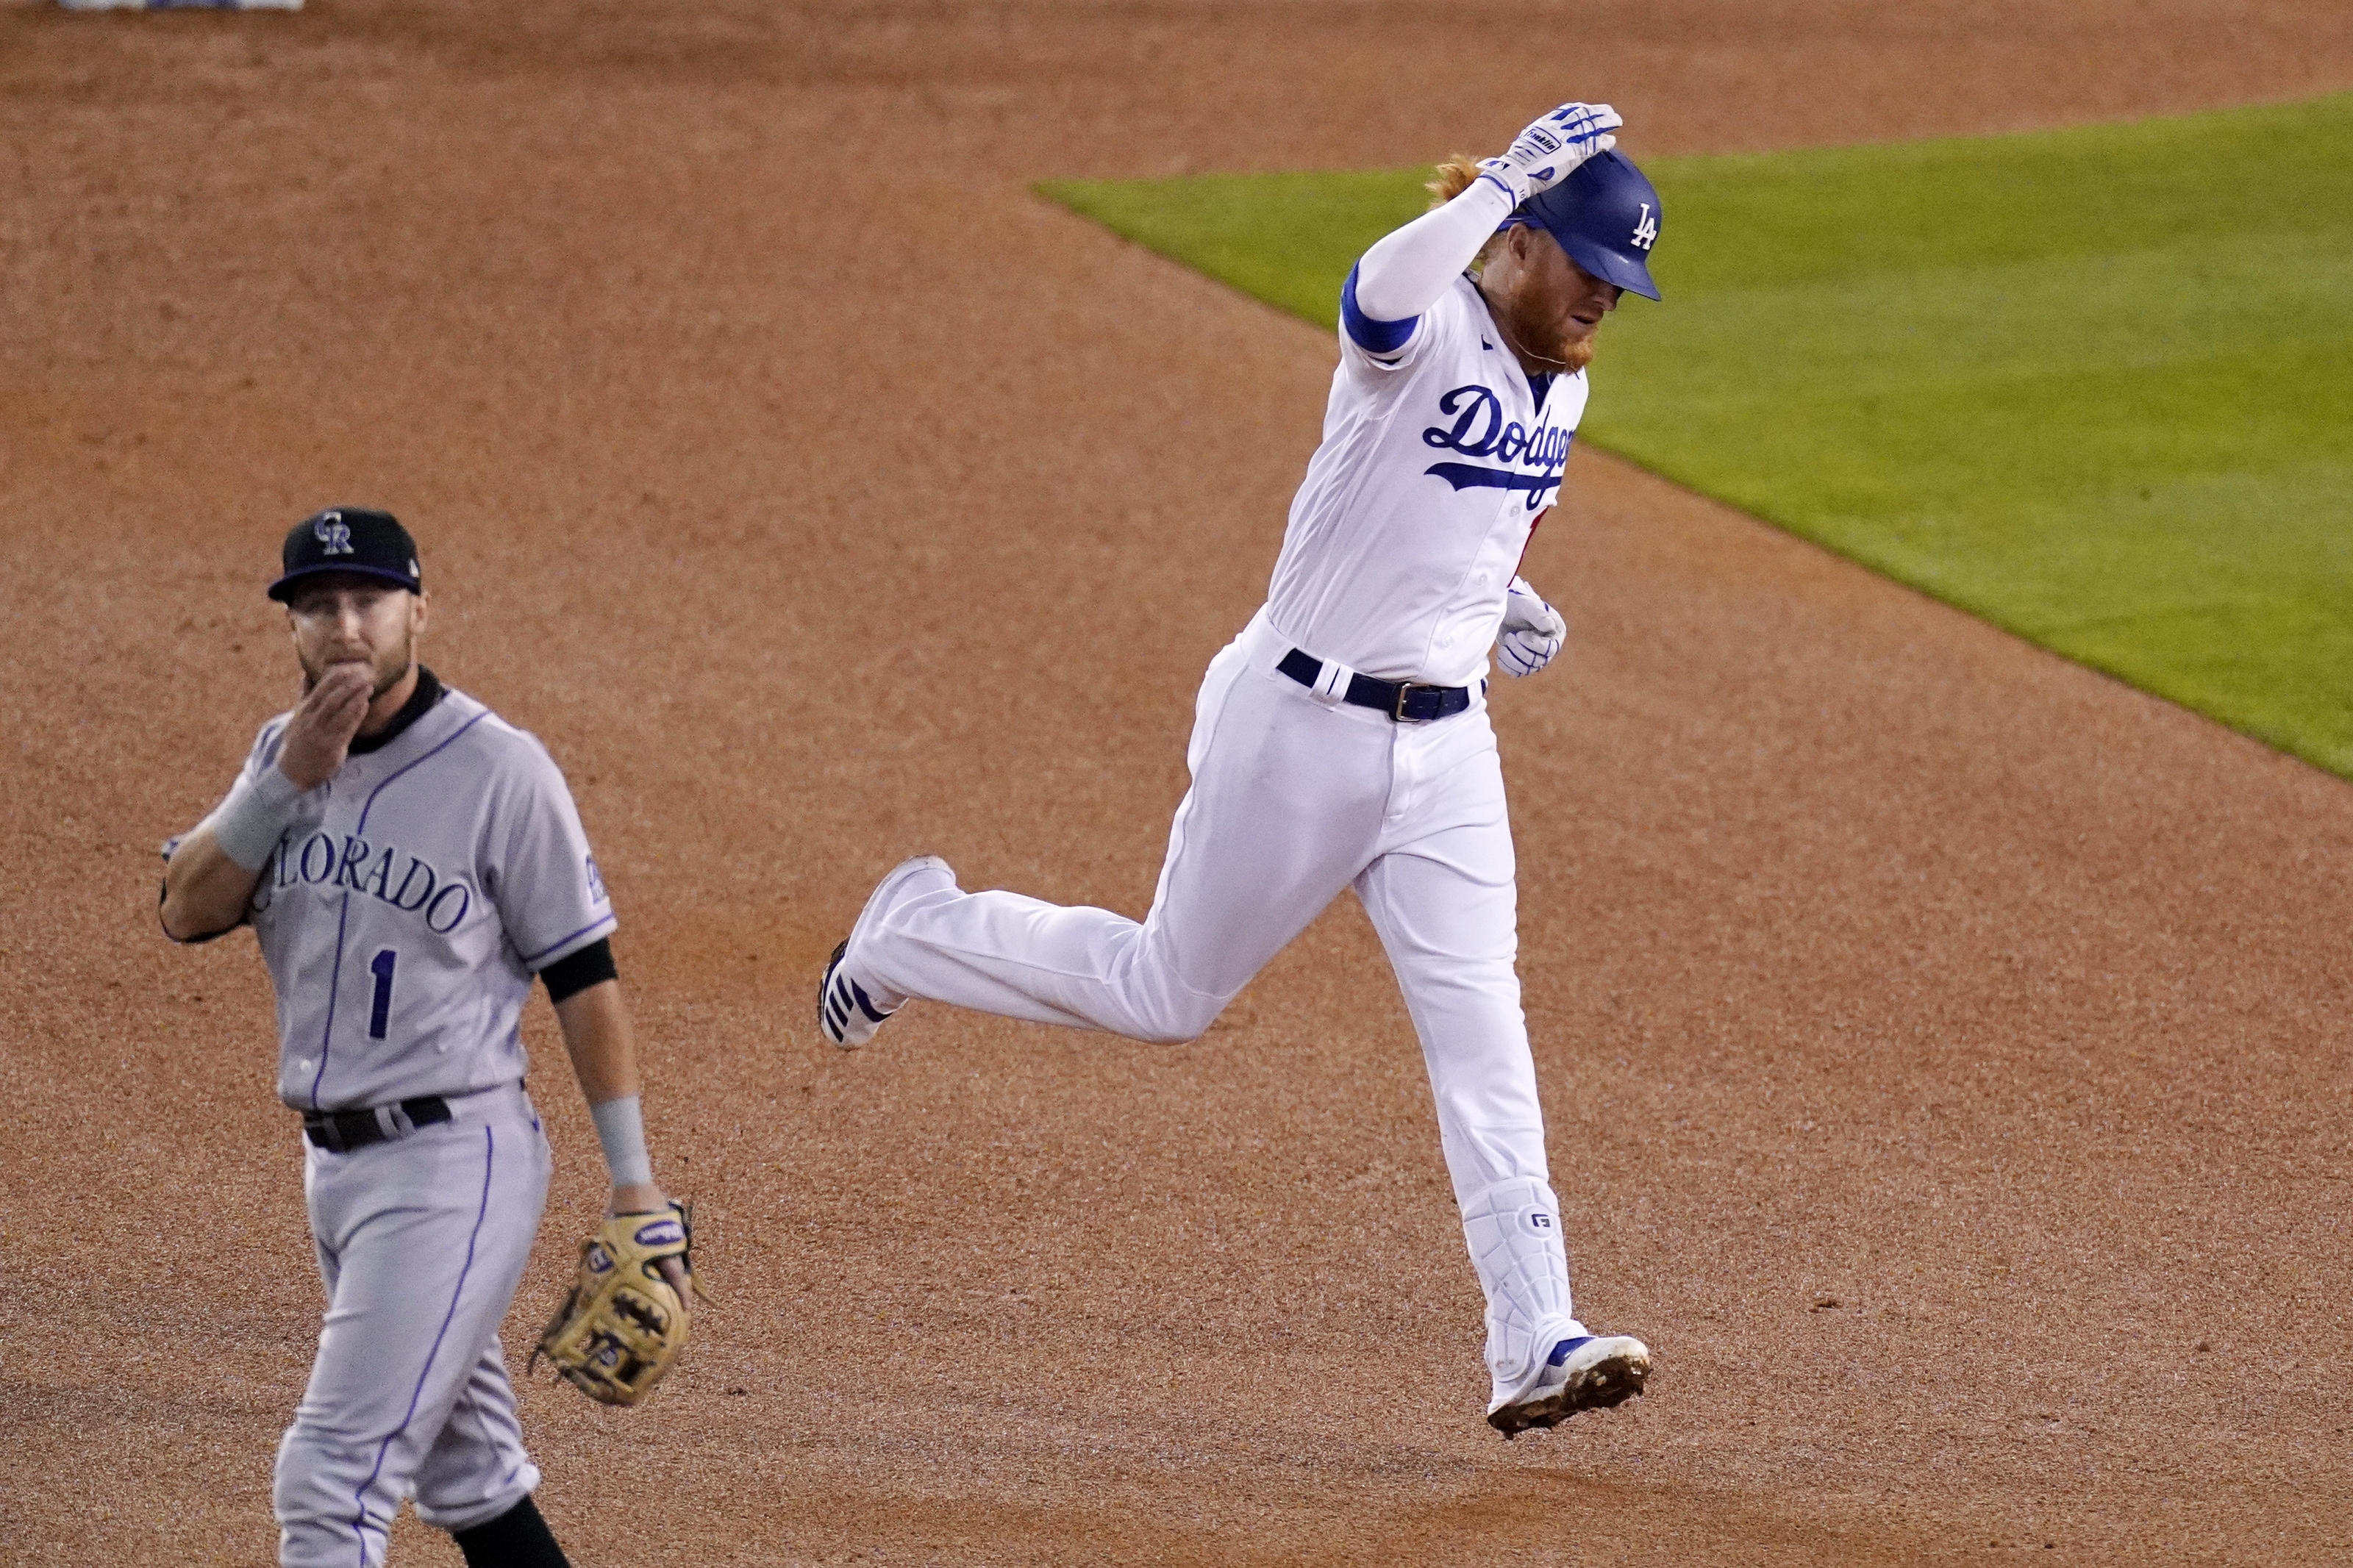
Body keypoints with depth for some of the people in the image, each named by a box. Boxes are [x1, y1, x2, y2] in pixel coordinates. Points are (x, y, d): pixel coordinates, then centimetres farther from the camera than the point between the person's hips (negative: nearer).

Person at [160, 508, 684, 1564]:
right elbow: (187, 912, -1)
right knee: (468, 1478, 17)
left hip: (453, 1163, -7)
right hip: (334, 1158, 7)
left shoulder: (498, 770, -11)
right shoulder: (282, 755, 8)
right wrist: (289, 780, -14)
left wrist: (634, 1184, -10)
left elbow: (583, 978, -8)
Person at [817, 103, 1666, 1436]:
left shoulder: (1560, 388, 9)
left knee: (1479, 1026, -7)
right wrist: (1509, 177, -46)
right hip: (1302, 726, -6)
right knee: (1168, 992, 8)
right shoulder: (1427, 335, -17)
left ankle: (1535, 1346, -13)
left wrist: (1502, 597, 9)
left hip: (1446, 748, 6)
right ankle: (924, 932, 34)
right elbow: (1382, 291, -43)